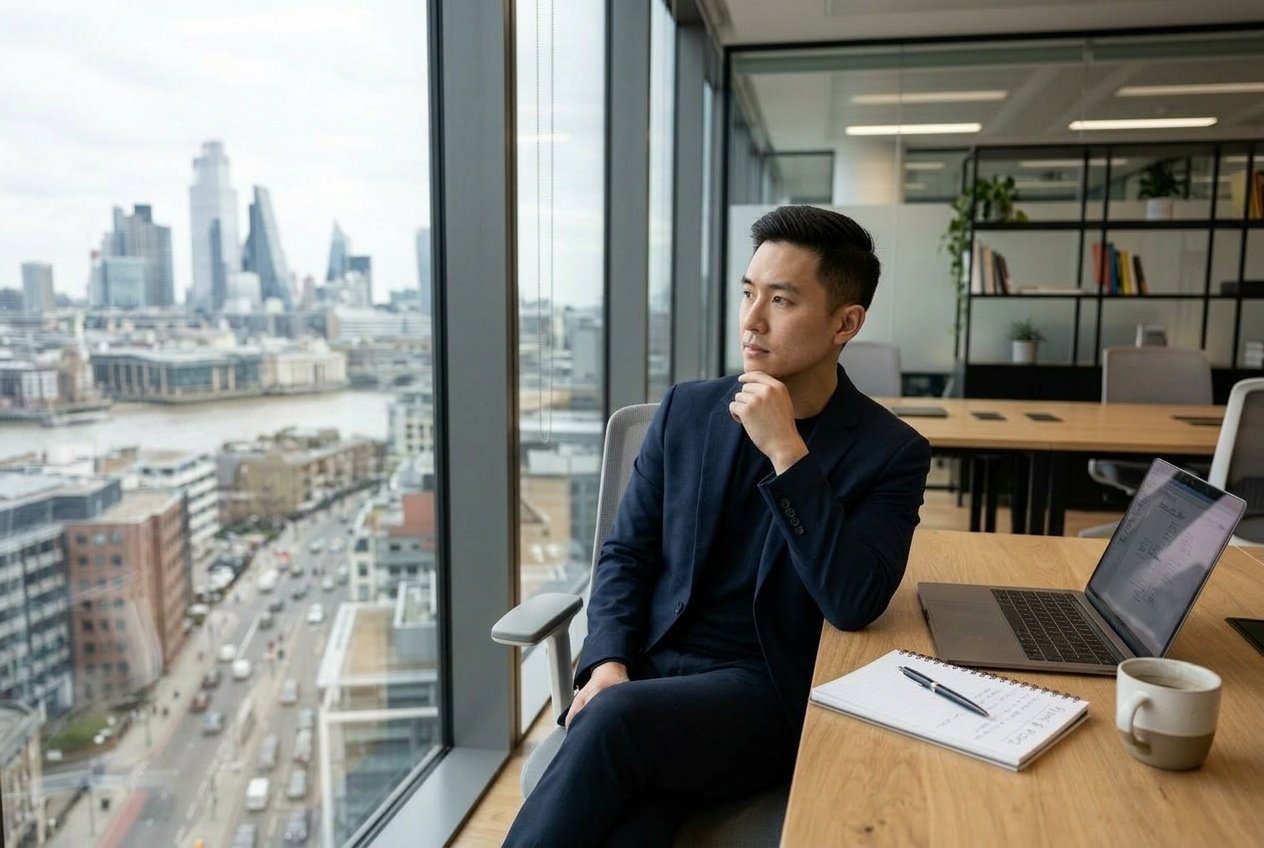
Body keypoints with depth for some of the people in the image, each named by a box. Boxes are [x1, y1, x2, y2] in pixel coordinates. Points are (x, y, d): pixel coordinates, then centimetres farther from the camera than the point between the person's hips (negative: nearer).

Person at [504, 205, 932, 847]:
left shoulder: (892, 452, -3)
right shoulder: (686, 410, 7)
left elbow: (854, 603, -15)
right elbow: (626, 553, 9)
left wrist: (786, 452, -20)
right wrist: (608, 662, -8)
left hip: (769, 691, -2)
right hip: (647, 669, 3)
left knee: (614, 719, -32)